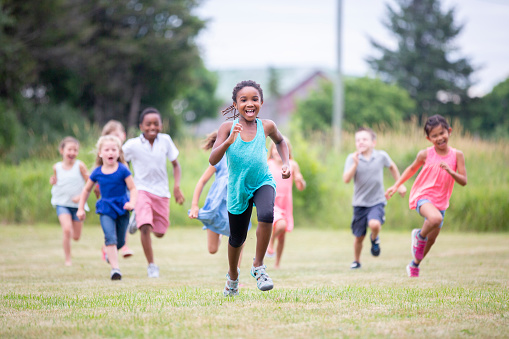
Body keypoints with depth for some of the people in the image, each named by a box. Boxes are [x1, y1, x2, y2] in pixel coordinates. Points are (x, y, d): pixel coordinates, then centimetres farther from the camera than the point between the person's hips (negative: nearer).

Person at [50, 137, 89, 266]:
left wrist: (81, 196, -18)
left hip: (77, 204, 0)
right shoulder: (57, 167, 0)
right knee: (67, 230, -21)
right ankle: (68, 259, -6)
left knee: (76, 237, 7)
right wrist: (53, 181, -5)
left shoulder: (80, 166, -9)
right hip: (62, 203, 0)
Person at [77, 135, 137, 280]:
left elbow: (132, 188, -6)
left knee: (120, 241, 9)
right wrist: (81, 208, 13)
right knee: (110, 238, -17)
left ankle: (110, 253, 44)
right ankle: (115, 268, -21)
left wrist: (132, 203, -25)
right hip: (106, 210, 0)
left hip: (122, 208, 0)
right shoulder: (97, 173, 0)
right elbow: (87, 190, 15)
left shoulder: (123, 170, -7)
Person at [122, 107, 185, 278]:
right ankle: (151, 265, -10)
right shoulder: (132, 145, -9)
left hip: (161, 192, 3)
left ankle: (139, 219, 41)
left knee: (160, 232, 8)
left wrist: (177, 186, -4)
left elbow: (175, 164, 7)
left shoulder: (165, 140, -3)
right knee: (145, 227, -23)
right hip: (142, 189, -3)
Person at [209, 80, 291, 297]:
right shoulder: (228, 128, -10)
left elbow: (280, 141, 20)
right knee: (237, 238, 12)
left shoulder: (266, 126, -4)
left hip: (263, 183, 0)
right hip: (238, 187, 0)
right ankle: (233, 277, 42)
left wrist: (286, 163, 5)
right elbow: (213, 160, -18)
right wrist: (229, 141, -33)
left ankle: (258, 267, -12)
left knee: (266, 215, -31)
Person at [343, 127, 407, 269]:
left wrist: (400, 184, 20)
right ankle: (356, 261, 34)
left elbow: (392, 166, 17)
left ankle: (375, 238, 7)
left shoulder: (381, 156, -5)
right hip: (360, 203, 1)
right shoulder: (352, 158, -8)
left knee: (374, 224, -29)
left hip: (377, 201, -1)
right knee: (359, 236, 7)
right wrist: (355, 164, -29)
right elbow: (346, 179, -19)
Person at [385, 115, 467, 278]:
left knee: (431, 239, 14)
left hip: (440, 201, 4)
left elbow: (463, 181, -5)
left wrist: (450, 171, -23)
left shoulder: (457, 155, -3)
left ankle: (414, 264, 40)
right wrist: (396, 185, 9)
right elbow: (412, 169, 13)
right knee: (435, 218, -36)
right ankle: (419, 235, -4)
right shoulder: (425, 154, -6)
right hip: (422, 196, -4)